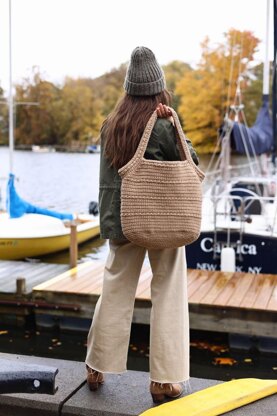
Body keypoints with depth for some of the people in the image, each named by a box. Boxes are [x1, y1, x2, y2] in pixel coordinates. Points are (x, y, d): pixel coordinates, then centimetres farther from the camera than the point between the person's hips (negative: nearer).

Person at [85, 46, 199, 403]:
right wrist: (171, 123, -3)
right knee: (168, 298, 6)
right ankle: (164, 380, 11)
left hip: (120, 222, 5)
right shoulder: (162, 128, -12)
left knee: (115, 294, 15)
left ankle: (97, 368, 27)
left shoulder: (110, 126, 3)